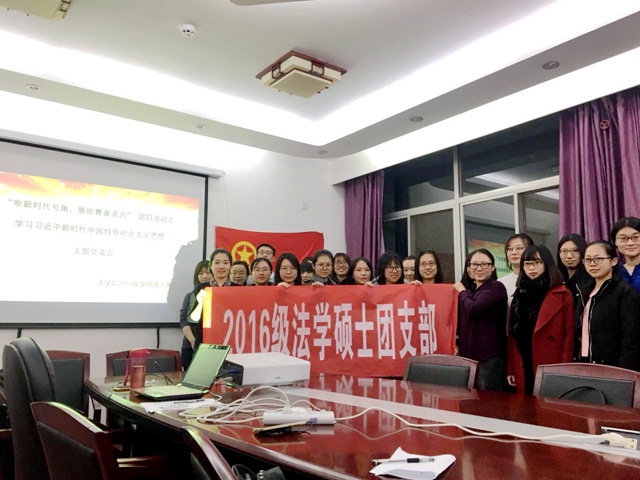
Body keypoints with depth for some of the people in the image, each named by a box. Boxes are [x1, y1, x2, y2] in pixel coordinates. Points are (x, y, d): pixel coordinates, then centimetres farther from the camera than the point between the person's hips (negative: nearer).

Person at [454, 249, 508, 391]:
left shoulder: (496, 287, -7)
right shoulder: (469, 290, 15)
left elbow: (473, 308, -21)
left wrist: (462, 291, -4)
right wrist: (456, 343, 8)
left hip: (490, 355, -7)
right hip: (467, 354, 7)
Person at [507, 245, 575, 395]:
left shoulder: (563, 295, -2)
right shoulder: (519, 294, 11)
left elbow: (569, 335, -6)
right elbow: (512, 334, 10)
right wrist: (511, 369, 8)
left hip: (552, 370, -4)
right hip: (524, 370, 4)